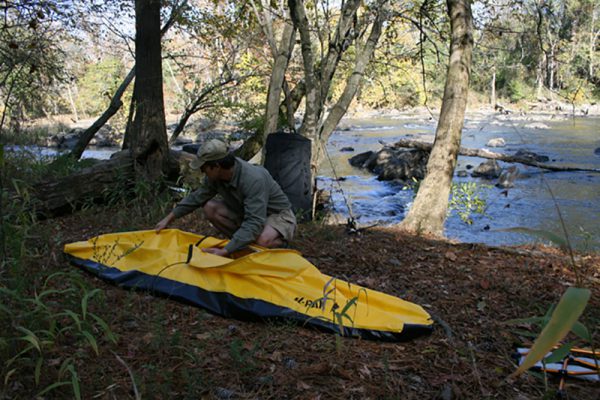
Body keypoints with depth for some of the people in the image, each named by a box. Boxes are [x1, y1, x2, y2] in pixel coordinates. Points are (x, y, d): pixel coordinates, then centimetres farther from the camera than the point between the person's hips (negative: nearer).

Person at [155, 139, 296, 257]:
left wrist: (224, 251, -43)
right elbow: (197, 197, 5)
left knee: (262, 241, -40)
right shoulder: (215, 176, -12)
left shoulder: (254, 179, -36)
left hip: (278, 215, -7)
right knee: (210, 208, -12)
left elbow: (253, 224, -40)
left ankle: (280, 243, -3)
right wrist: (168, 219, 5)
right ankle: (243, 241, 2)